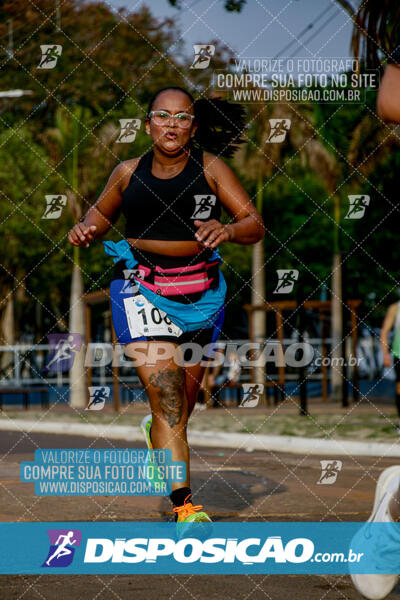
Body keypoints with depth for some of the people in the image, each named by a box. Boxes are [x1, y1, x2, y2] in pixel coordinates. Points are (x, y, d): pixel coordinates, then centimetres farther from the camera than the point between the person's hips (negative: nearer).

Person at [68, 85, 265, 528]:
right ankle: (184, 507, -16)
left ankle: (156, 431, 55)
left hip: (200, 292, 2)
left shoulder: (209, 166, -2)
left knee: (184, 400, 18)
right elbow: (102, 211, 22)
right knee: (167, 399, -14)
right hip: (142, 290, -1)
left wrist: (228, 230, -28)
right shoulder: (129, 172, 3)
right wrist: (87, 228, -1)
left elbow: (256, 224, -6)